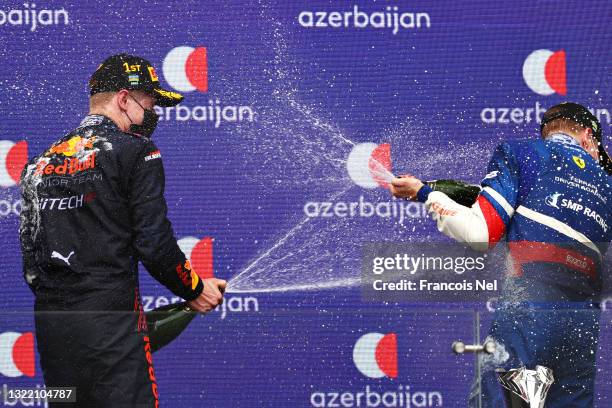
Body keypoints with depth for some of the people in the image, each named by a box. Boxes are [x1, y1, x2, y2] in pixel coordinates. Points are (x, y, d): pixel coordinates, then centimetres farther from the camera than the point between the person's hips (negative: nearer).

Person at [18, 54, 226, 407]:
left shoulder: (41, 162, 16)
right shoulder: (136, 151, -3)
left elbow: (31, 258, 16)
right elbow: (154, 242, -9)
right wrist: (193, 290, 5)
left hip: (49, 323, 7)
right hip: (111, 321, -7)